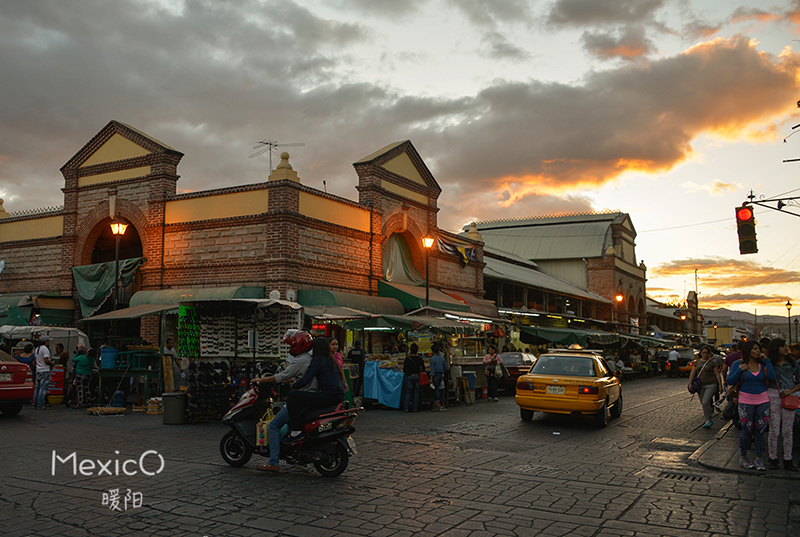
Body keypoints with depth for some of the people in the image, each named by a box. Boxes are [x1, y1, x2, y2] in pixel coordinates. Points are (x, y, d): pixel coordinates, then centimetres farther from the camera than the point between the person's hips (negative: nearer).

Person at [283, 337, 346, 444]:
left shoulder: (318, 360, -8)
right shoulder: (331, 360, 19)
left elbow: (305, 381, -15)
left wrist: (293, 387, 6)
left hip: (328, 397, -10)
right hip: (340, 396, 10)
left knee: (292, 396, -10)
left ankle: (297, 431, -12)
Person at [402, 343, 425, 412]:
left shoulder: (407, 359, -6)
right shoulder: (419, 358, 0)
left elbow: (404, 369, 0)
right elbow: (423, 368, 6)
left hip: (410, 377, -2)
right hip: (417, 376, 2)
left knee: (408, 393, 5)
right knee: (416, 393, 7)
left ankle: (406, 408, 1)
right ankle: (415, 408, 7)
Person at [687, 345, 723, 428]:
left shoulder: (712, 362, -2)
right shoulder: (697, 362, 9)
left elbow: (717, 375, -2)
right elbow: (692, 373, 7)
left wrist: (720, 386, -6)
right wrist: (690, 383, -4)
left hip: (710, 385, -5)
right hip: (700, 386, 5)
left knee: (705, 402, -17)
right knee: (703, 404, 8)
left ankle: (709, 420, -4)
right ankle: (708, 420, 21)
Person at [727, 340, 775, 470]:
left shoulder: (763, 364, 7)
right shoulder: (738, 364, 0)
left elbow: (772, 377, -9)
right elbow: (730, 381, -2)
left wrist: (766, 361, -7)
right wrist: (740, 370, -13)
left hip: (762, 401, 3)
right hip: (746, 402, -3)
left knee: (760, 431, 2)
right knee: (747, 431, 0)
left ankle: (758, 459, 12)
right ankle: (743, 457, 16)